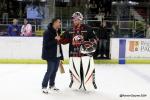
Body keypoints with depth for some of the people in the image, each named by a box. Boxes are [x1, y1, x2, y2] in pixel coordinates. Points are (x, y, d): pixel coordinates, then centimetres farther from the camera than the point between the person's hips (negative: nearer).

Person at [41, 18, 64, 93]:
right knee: (50, 70, -6)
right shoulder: (47, 32, -14)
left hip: (57, 55, 8)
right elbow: (46, 44, -19)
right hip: (50, 55, -8)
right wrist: (55, 40, -26)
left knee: (55, 70, 12)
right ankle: (44, 86, 6)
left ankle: (51, 85, 26)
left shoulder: (58, 31, 11)